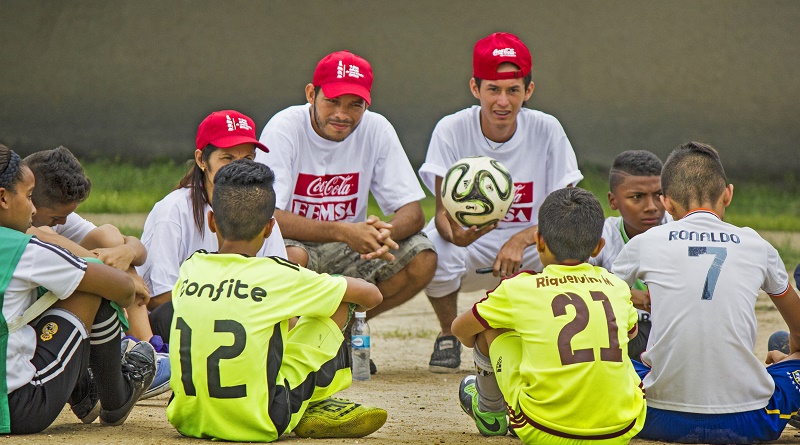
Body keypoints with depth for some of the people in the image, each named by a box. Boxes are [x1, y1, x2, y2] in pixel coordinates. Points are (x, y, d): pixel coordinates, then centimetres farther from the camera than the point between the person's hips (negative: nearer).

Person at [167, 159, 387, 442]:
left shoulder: (190, 268, 3)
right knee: (338, 306, 10)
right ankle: (315, 411, 20)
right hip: (259, 425, -5)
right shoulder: (278, 275, -8)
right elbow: (371, 295, 4)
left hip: (188, 420, 5)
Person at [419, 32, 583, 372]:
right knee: (435, 252, -36)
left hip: (528, 245, 1)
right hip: (467, 250, -1)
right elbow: (443, 213, -15)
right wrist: (455, 233, -41)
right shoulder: (451, 131, -11)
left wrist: (520, 240, -32)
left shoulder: (547, 131, -9)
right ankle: (448, 335, -1)